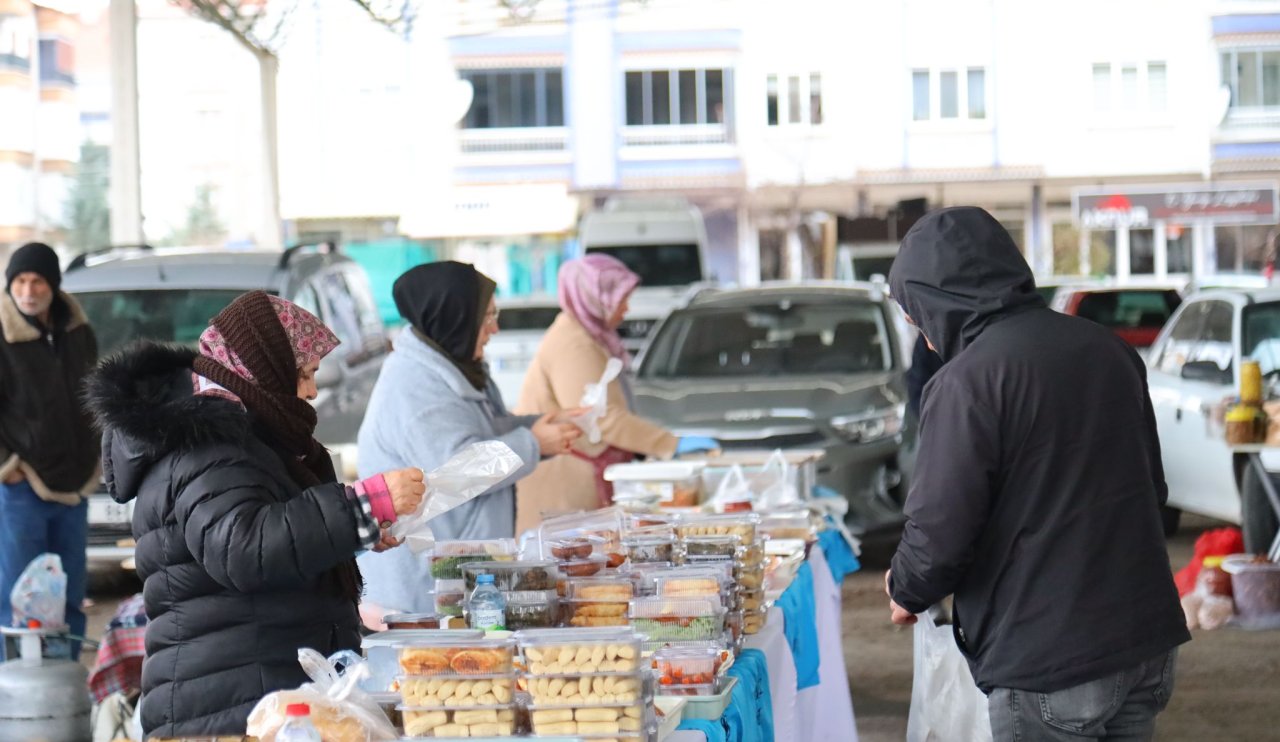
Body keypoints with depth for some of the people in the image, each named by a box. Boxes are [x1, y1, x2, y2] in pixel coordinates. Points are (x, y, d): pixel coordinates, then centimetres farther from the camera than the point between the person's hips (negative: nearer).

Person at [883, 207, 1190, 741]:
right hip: (1148, 645, 7)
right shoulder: (1107, 349, 8)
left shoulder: (968, 381, -15)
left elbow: (939, 532, -16)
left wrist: (905, 591, 4)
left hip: (1048, 665, -7)